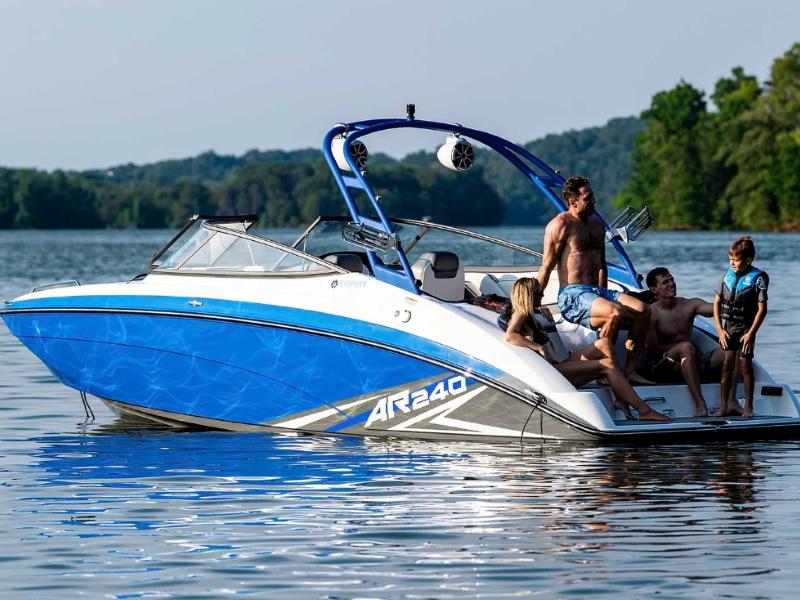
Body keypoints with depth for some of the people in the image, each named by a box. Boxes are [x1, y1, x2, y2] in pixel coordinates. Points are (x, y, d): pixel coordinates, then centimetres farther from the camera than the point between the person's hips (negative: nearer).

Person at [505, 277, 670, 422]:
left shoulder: (529, 317, 29)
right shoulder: (519, 315, -5)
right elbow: (509, 336, -23)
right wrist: (539, 347, -24)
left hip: (556, 367, 10)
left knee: (604, 344, -3)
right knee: (607, 365, -19)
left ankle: (620, 399, -15)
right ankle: (644, 411, -21)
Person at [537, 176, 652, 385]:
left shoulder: (597, 224, 20)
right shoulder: (561, 224, -5)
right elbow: (547, 266, -7)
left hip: (597, 292, 8)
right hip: (572, 295, -8)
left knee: (642, 309, -14)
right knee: (616, 313, -33)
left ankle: (629, 370, -11)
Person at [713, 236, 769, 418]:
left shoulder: (758, 278, -8)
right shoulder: (728, 275, 6)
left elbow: (762, 309, -9)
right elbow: (717, 303, 10)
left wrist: (751, 333, -13)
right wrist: (720, 329, 2)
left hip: (745, 329, -4)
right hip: (727, 328, 4)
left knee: (745, 365, -3)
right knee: (727, 364, 2)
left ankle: (748, 406, 4)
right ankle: (725, 404, 7)